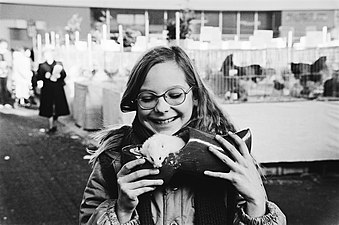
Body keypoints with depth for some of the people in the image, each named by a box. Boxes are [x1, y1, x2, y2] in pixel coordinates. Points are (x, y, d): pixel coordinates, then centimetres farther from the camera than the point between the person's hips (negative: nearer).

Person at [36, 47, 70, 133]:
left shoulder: (59, 64, 7)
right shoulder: (42, 66, 3)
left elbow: (64, 75, 1)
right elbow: (38, 77, -3)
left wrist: (58, 75, -19)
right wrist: (45, 76, -20)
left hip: (58, 89, 2)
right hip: (47, 90, -2)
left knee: (57, 108, 6)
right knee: (49, 109, -3)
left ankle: (54, 124, 24)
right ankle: (51, 127, 3)